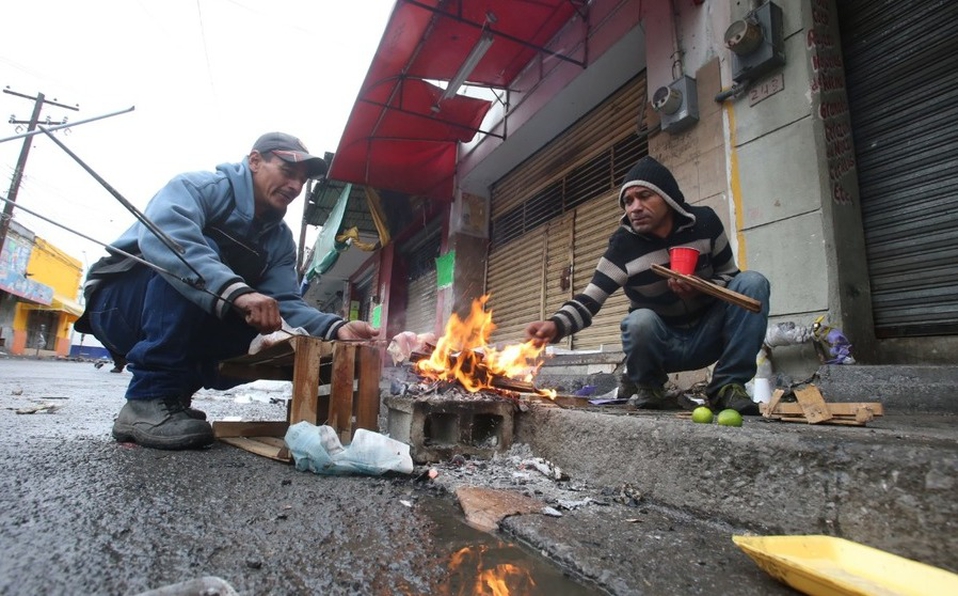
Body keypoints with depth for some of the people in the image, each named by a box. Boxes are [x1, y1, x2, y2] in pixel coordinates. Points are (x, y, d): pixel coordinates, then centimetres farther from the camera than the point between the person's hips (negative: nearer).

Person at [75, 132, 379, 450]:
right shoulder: (199, 186, -14)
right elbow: (163, 238, -37)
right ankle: (149, 400, -27)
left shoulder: (280, 239, 2)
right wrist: (236, 291, -52)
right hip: (118, 305, -5)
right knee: (195, 256, -32)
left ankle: (175, 390, 2)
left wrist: (335, 329, -32)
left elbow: (284, 302, -13)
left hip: (184, 333, 6)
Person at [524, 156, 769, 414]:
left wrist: (700, 291, -22)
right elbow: (588, 301, -23)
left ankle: (728, 386, -11)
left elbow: (728, 275, 1)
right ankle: (646, 387, -3)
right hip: (661, 343, -2)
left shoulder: (704, 222, -10)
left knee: (752, 282, -20)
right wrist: (556, 324, -44)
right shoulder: (622, 246, -17)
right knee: (639, 321, -36)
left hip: (707, 336, 3)